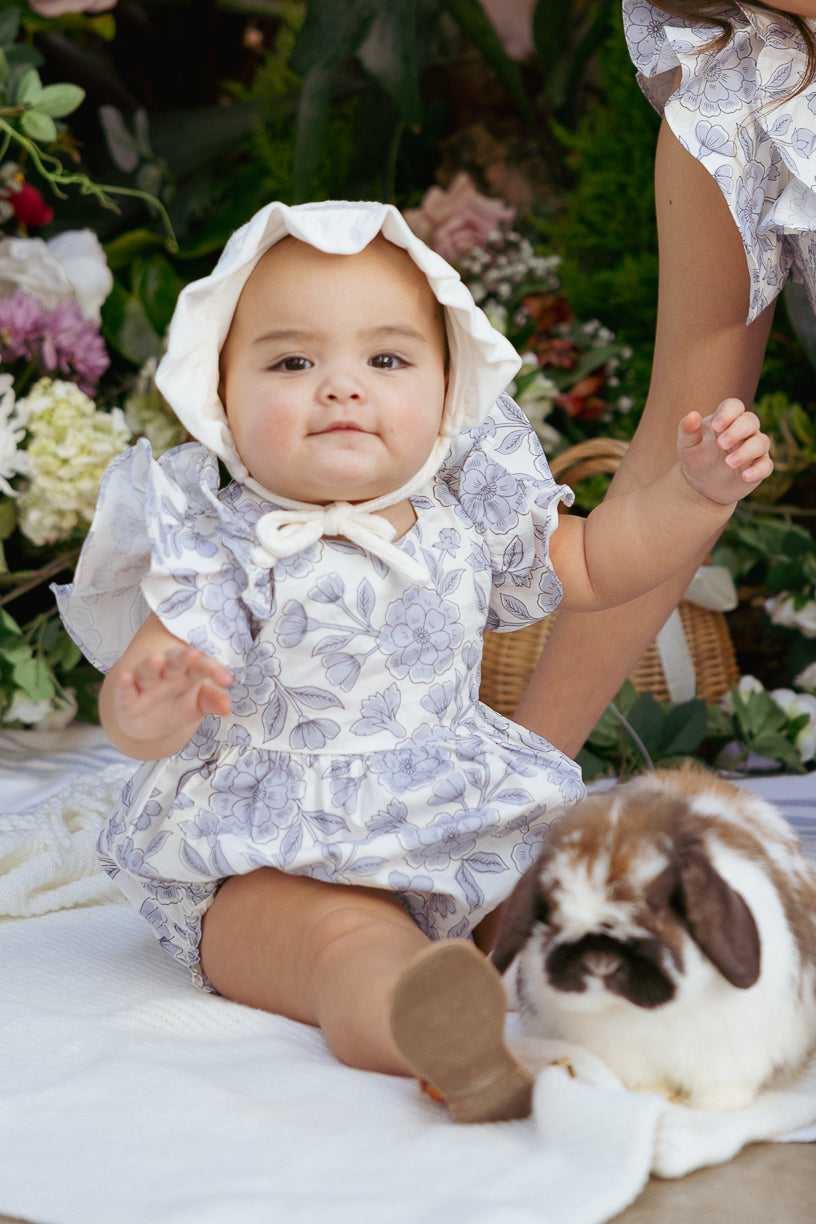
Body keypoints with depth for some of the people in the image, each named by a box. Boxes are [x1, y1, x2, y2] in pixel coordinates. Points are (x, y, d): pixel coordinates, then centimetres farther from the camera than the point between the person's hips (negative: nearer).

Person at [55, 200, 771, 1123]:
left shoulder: (464, 519, 5)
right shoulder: (223, 545, -9)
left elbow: (594, 565, 20)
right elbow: (138, 687, -17)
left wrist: (696, 489, 6)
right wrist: (149, 709, -42)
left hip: (463, 829, 8)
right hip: (279, 863, -8)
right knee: (348, 943, -36)